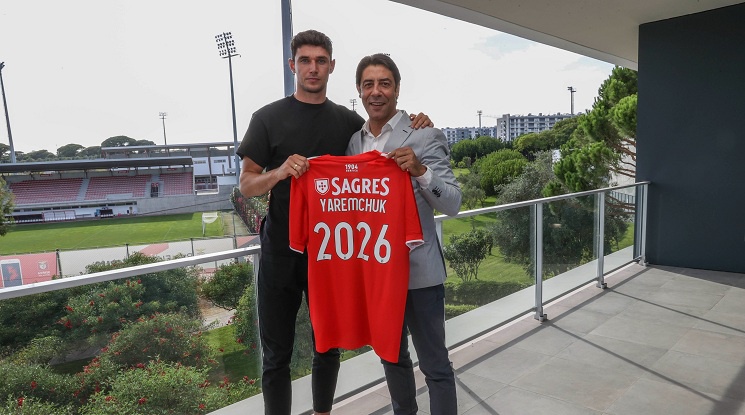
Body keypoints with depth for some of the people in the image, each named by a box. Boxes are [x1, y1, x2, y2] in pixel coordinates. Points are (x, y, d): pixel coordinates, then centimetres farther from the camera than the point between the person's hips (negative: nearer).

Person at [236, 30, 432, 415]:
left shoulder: (348, 120, 7)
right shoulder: (268, 118, 0)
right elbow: (246, 184, -2)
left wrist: (413, 129, -3)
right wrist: (280, 172, -23)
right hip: (281, 250, -2)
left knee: (328, 346, 16)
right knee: (277, 354, 6)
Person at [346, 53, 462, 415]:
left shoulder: (425, 137, -8)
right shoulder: (352, 141, 7)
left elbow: (452, 205, -11)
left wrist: (420, 171, -27)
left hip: (418, 270, -5)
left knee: (433, 364, 7)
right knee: (391, 357, 22)